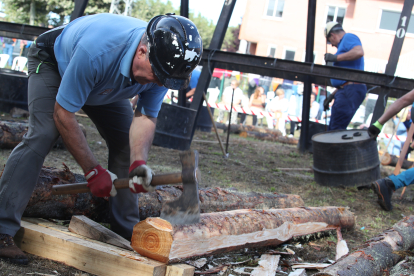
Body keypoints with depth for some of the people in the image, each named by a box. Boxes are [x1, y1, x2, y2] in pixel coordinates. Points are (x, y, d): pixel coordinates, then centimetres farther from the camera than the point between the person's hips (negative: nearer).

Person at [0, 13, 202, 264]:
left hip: (105, 86, 6)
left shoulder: (162, 63, -29)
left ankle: (126, 232, 7)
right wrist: (93, 171, -32)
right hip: (53, 62, -5)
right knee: (42, 135, -25)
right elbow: (62, 114, -35)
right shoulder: (96, 51, -46)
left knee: (128, 143, -4)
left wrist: (139, 162, -40)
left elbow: (145, 117, -21)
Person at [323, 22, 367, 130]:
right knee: (332, 130, 9)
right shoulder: (344, 44, 28)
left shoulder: (349, 37, -1)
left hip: (351, 90, -11)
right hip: (345, 91, 11)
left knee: (336, 130, -15)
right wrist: (332, 95, 27)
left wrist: (336, 57, -15)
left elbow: (359, 52, -25)